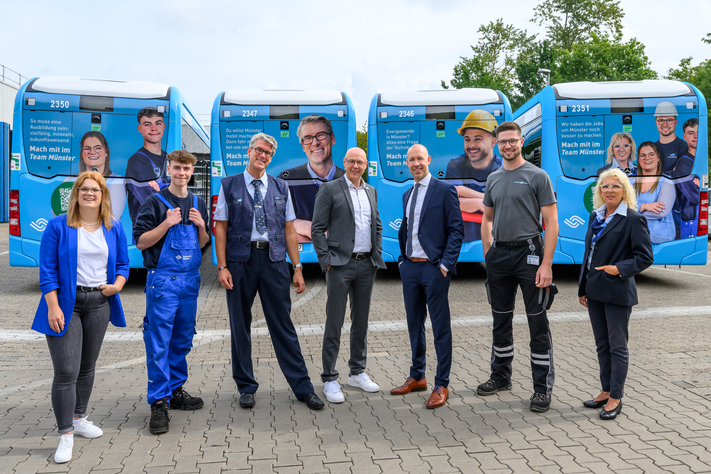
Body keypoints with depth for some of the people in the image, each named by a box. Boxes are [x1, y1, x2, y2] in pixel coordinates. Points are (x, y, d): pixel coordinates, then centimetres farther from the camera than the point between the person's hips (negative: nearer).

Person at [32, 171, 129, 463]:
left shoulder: (114, 229, 6)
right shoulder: (58, 226, -4)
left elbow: (122, 264, 13)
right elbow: (47, 269, -6)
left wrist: (117, 285, -7)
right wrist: (53, 306, -13)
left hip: (99, 304, 4)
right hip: (66, 304, -4)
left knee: (88, 366, 14)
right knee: (66, 371, -8)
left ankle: (79, 419, 32)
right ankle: (66, 435, 2)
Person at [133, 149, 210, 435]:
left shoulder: (198, 203, 13)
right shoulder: (156, 202, -2)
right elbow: (141, 241, -5)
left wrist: (201, 226, -3)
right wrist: (168, 223, -17)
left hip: (190, 280, 5)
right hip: (162, 279, -5)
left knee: (183, 339, 12)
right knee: (159, 341, -6)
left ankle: (175, 391, 25)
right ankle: (159, 402, 0)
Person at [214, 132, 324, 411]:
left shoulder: (280, 188, 10)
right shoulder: (229, 186, 5)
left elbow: (289, 230, 9)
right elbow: (221, 228, 1)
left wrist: (297, 268, 4)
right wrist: (222, 267, -7)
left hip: (274, 260, 1)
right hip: (240, 260, -1)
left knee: (283, 324, 3)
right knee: (240, 325, 7)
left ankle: (302, 387, 12)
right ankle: (246, 387, 22)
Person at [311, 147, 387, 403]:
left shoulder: (371, 191, 15)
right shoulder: (329, 189, -2)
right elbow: (317, 228, -5)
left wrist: (378, 254, 11)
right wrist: (326, 260, -11)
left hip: (367, 265, 6)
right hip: (340, 265, -6)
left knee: (361, 320, 13)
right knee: (334, 323, -3)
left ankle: (357, 372, 25)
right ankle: (329, 379, 6)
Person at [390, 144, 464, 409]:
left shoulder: (444, 190, -6)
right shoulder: (407, 195, 16)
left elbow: (456, 229, -10)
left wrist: (446, 264, -16)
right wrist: (402, 259, 13)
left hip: (434, 268, -7)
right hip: (410, 267, 7)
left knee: (440, 327, 0)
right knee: (414, 325, 14)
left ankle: (442, 385, 9)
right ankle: (417, 377, 28)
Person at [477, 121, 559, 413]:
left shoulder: (537, 176, -4)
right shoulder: (493, 179, 12)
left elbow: (551, 223, -8)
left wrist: (546, 264, -16)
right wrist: (487, 255, 10)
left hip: (528, 252, -6)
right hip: (498, 255, 6)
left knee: (538, 323, -1)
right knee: (501, 320, 15)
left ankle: (543, 388, 7)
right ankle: (501, 377, 29)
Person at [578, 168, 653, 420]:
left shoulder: (633, 219, -9)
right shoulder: (595, 216, 11)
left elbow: (645, 257, -9)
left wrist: (619, 269, -22)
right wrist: (583, 288, 16)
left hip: (617, 293, -7)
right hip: (595, 292, 7)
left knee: (617, 346, 3)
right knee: (602, 345, 15)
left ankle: (616, 398, 14)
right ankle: (606, 391, 27)